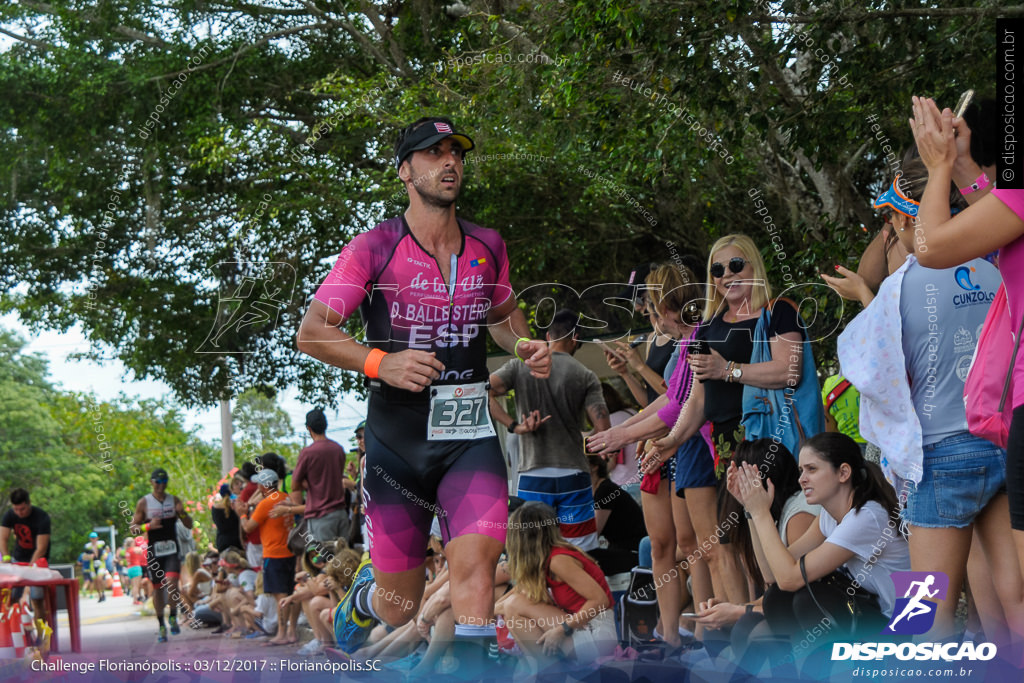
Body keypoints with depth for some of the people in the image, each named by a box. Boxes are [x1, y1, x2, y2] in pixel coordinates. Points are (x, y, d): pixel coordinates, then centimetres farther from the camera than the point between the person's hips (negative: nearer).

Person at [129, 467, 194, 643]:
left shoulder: (174, 500, 9)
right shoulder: (144, 503, 3)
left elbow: (189, 525, 11)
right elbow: (133, 528, 3)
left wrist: (182, 513, -9)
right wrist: (148, 526, -15)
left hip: (172, 549, 0)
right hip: (153, 550, 0)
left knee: (172, 582, -19)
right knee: (157, 588, 3)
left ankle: (173, 617, -2)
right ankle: (161, 625, 14)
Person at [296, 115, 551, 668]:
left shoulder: (487, 246, 7)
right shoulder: (375, 248, -6)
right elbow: (311, 332, -6)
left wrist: (525, 346, 4)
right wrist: (380, 362, -21)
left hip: (470, 433, 2)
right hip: (396, 436, -2)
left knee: (476, 558, -22)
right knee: (400, 609, 7)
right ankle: (365, 595, 43)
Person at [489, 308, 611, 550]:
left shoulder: (520, 366, 3)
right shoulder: (585, 376, 0)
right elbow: (603, 428, -7)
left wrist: (515, 426, -6)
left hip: (532, 475, 1)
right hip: (573, 475, 0)